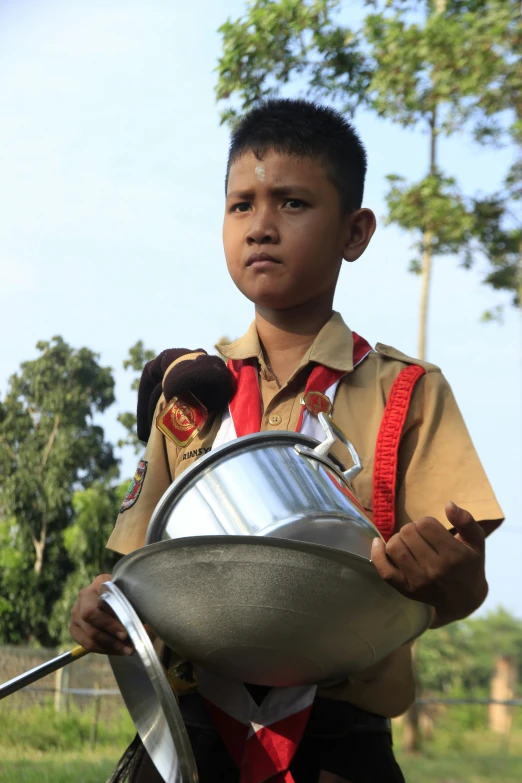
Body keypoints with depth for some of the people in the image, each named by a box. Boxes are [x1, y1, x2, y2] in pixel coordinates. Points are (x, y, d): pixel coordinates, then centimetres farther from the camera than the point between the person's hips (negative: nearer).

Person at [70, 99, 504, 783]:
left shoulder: (409, 393, 2)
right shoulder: (188, 388, 10)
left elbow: (462, 591, -5)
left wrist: (448, 577, -29)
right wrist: (104, 605, -12)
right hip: (192, 724, 2)